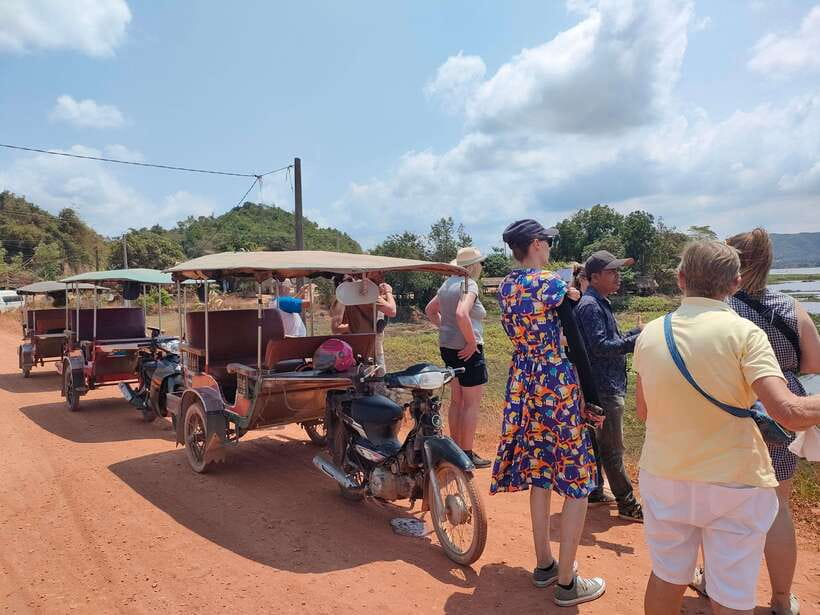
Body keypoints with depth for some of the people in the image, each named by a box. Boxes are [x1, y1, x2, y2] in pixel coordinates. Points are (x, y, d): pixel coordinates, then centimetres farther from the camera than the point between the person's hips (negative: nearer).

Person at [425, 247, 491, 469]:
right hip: (467, 350, -9)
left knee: (456, 400, 17)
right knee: (472, 403, -1)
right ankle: (467, 454, 4)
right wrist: (472, 342, -21)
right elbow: (461, 314, -31)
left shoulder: (449, 282, 12)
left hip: (447, 348, 9)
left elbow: (430, 310, 22)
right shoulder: (469, 284, -15)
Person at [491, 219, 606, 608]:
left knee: (539, 474, 18)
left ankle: (544, 564, 31)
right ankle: (567, 583, 12)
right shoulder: (549, 283, -16)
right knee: (576, 482, 4)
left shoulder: (505, 287, 7)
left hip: (523, 385, 8)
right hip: (558, 385, -8)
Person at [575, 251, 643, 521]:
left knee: (600, 440, 18)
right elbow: (601, 346, -24)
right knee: (613, 447, -3)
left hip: (607, 385, 11)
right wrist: (636, 341, -22)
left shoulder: (601, 303, 15)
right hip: (604, 387, -11)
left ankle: (594, 490, 30)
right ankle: (628, 504, 5)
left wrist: (638, 332, 6)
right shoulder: (590, 305, -17)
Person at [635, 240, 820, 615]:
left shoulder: (650, 334, -4)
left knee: (666, 578, 19)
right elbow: (789, 412, -24)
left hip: (665, 479, 3)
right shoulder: (743, 332, -15)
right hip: (734, 485, -3)